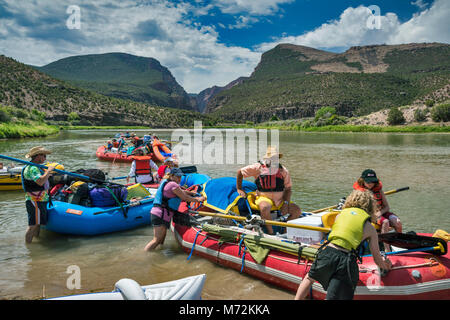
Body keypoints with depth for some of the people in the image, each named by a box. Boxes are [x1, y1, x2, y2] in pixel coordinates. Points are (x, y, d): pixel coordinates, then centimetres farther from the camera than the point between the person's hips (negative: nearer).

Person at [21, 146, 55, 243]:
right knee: (33, 225, -8)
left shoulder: (35, 167, 17)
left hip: (40, 201, 11)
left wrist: (46, 174, 22)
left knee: (38, 224, 19)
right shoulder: (32, 168, -18)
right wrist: (48, 171, -23)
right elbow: (40, 182, -32)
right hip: (35, 202, -11)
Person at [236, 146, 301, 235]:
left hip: (280, 200, 4)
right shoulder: (258, 168, -6)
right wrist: (239, 189, 6)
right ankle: (271, 232, -24)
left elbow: (288, 188, 6)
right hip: (264, 198, -4)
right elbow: (240, 172, 5)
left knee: (297, 210, -14)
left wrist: (286, 203, -8)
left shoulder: (283, 171, 1)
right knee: (265, 208, -39)